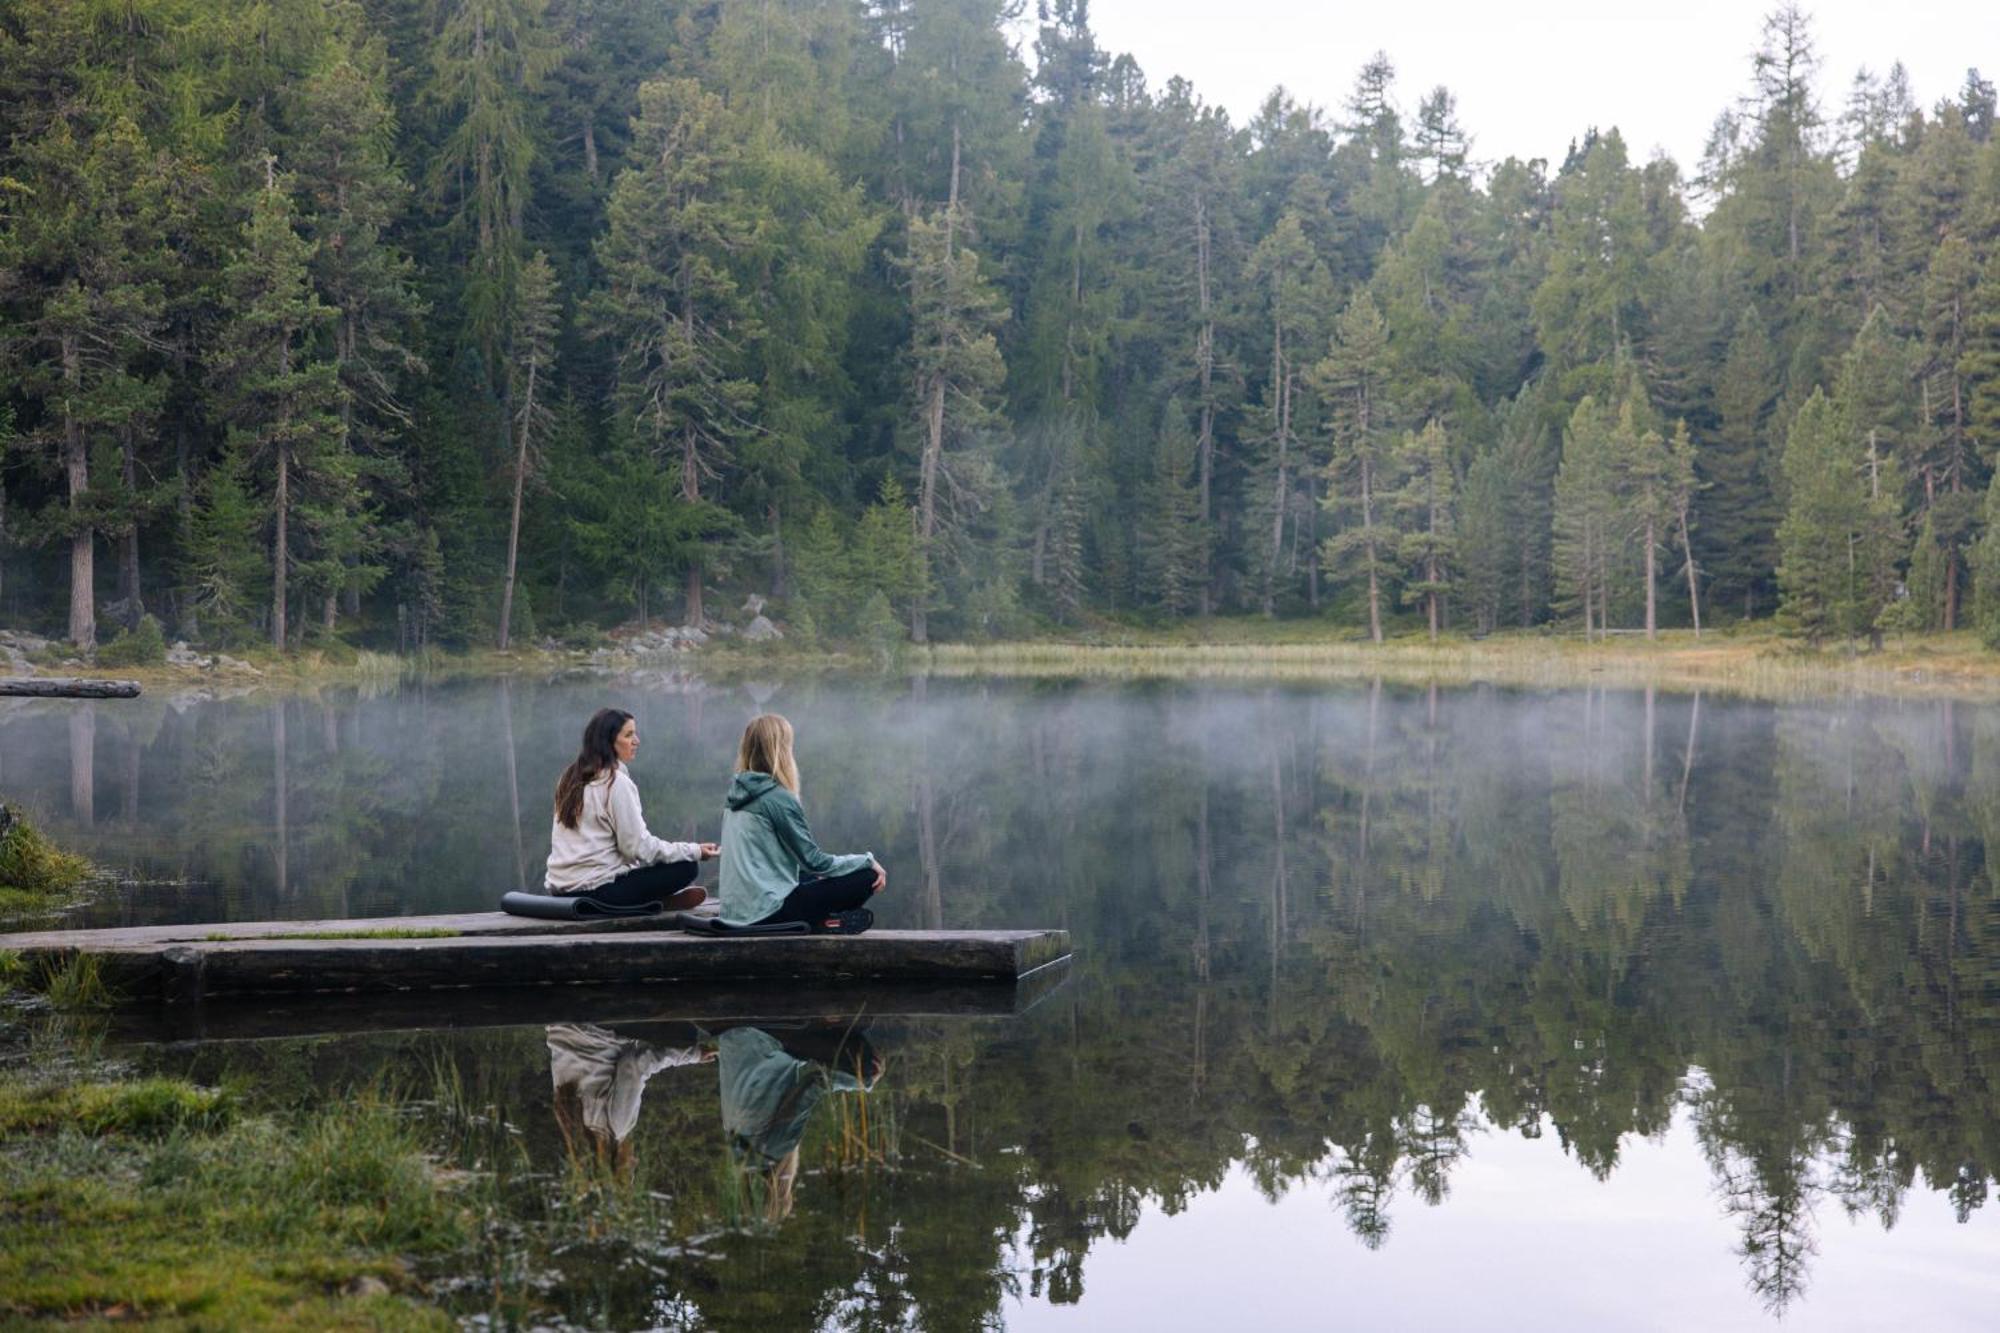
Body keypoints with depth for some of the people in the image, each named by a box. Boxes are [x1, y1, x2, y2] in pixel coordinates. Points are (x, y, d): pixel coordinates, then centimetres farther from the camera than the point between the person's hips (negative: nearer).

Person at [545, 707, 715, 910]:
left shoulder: (572, 778, 13)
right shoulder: (616, 782, -12)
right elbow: (639, 846, -14)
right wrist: (695, 851, -8)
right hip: (598, 890, -8)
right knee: (687, 867, -6)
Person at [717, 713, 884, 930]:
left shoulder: (736, 796, 10)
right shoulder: (779, 799, -14)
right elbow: (814, 862, -12)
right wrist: (867, 861, 1)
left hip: (735, 912, 8)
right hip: (767, 913, -8)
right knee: (868, 877, -4)